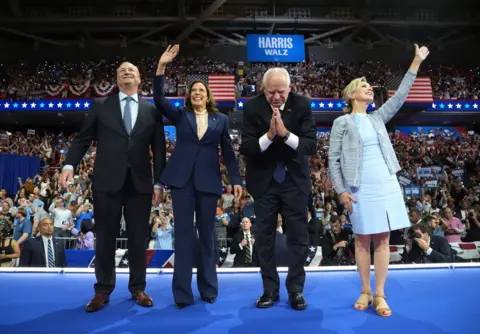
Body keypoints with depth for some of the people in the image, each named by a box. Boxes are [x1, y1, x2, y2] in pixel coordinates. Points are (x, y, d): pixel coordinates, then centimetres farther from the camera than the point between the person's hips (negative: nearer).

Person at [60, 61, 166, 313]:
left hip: (140, 182, 1)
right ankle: (103, 290, 21)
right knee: (105, 237, 7)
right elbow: (83, 139, 5)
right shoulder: (100, 107, 10)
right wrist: (69, 164, -11)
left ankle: (138, 288, 21)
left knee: (138, 238, 7)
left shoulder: (152, 110, 10)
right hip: (107, 181, 0)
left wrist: (159, 182, 1)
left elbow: (159, 149, 7)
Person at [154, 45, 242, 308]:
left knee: (207, 234, 9)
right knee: (183, 234, 2)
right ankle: (183, 293, 10)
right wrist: (161, 67, -13)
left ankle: (208, 288, 22)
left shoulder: (221, 119, 10)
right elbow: (159, 100, -5)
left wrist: (236, 180, -2)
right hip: (182, 179, 0)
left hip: (209, 181, 0)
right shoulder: (180, 116, 10)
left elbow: (228, 152, 7)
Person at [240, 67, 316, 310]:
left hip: (294, 180, 0)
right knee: (264, 238, 9)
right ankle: (270, 289, 26)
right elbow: (245, 147, -13)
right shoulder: (252, 107, -9)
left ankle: (296, 290, 24)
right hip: (264, 181, 1)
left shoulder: (302, 105, -9)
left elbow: (311, 145, -14)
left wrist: (286, 134, -29)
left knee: (298, 237, 7)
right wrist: (269, 136, -29)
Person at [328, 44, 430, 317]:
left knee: (383, 240, 4)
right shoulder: (342, 123, -1)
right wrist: (341, 191, -11)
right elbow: (333, 160, -5)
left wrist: (416, 62, 11)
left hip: (387, 185, 4)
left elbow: (400, 96, 12)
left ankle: (380, 294, 13)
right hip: (360, 189, -4)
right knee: (363, 240, 5)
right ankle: (366, 292, 18)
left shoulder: (377, 118, 14)